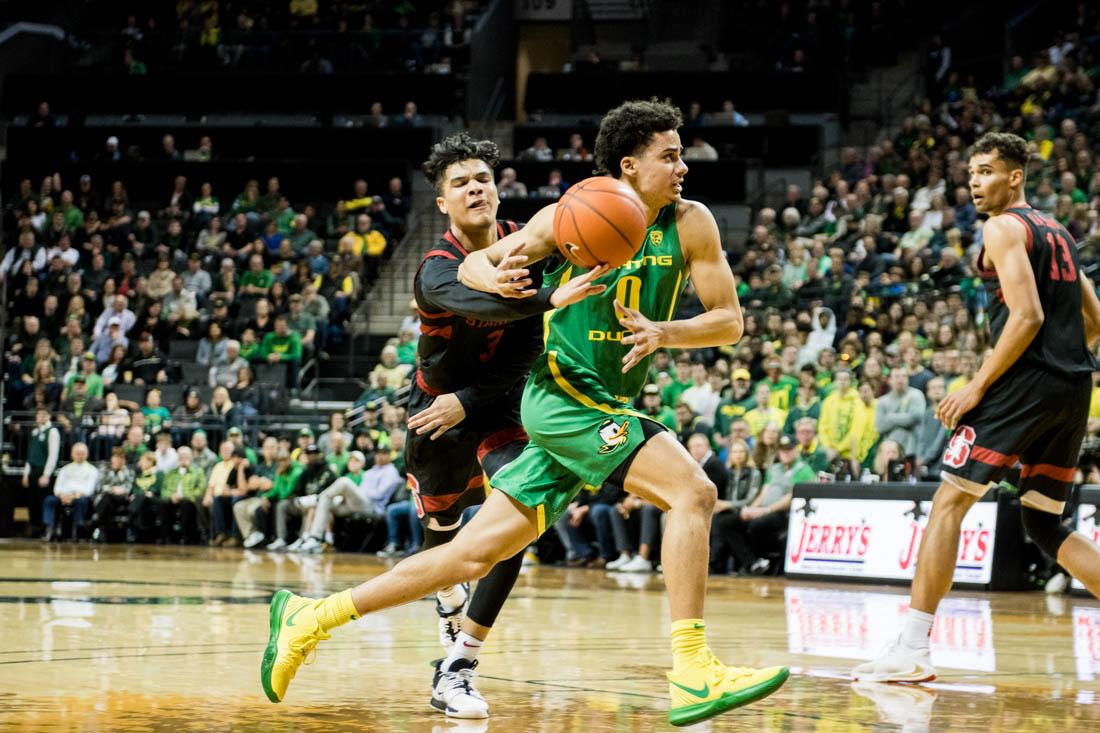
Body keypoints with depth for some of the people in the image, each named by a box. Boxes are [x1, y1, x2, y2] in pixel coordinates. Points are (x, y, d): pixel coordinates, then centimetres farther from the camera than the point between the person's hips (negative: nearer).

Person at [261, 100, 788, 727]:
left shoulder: (691, 225, 0)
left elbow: (730, 321, 0)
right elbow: (473, 264, 2)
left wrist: (665, 333, -20)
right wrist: (498, 280, -22)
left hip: (606, 407, 5)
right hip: (563, 393, -5)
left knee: (475, 555, 5)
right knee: (693, 491, -23)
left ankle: (312, 616, 14)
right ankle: (693, 673, -24)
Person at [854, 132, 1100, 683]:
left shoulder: (1003, 228, -5)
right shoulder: (1055, 232, 22)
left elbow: (1027, 316, -17)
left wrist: (979, 385, -14)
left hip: (1026, 381, -9)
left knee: (948, 503, -6)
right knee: (1044, 525, 17)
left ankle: (912, 648, -11)